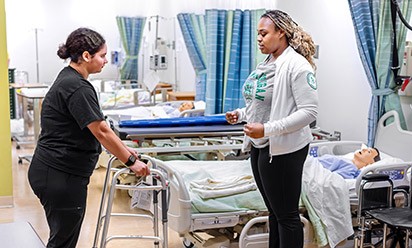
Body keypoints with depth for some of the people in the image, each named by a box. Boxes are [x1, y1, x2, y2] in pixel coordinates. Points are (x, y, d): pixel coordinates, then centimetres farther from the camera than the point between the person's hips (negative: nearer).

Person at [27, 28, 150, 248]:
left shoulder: (69, 79, 12)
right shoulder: (77, 88, -20)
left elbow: (96, 126, 18)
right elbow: (101, 132, -19)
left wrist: (123, 149, 19)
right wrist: (131, 161, -9)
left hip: (55, 173, 10)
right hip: (60, 176, -10)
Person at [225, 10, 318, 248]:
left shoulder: (297, 65, -16)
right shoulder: (266, 64, 11)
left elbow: (309, 112, -21)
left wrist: (267, 129, -26)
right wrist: (241, 114, 3)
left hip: (282, 150, -9)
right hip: (260, 147, 9)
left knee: (286, 215, 2)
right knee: (274, 211, 19)